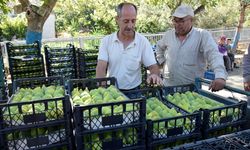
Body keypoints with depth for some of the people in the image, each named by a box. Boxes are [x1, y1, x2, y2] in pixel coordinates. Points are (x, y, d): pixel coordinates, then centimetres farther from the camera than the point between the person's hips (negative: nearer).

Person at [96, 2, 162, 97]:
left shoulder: (143, 41, -3)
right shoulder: (106, 41, -2)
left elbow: (153, 66, -3)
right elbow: (101, 68, -7)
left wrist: (155, 75, -26)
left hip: (134, 91, -1)